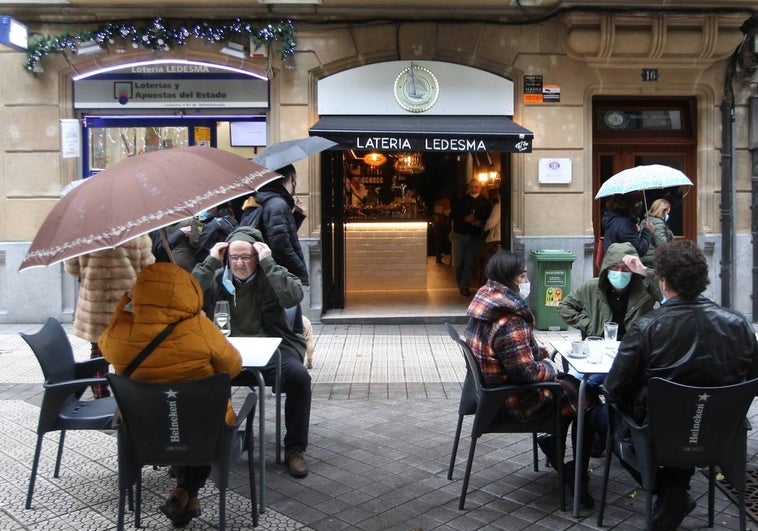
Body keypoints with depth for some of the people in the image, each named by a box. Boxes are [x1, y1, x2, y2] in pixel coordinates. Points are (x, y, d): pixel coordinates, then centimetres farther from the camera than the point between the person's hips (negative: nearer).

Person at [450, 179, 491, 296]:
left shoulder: (485, 203, 6)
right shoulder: (461, 201, 6)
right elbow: (452, 215, 2)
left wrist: (481, 222, -12)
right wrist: (465, 218, -13)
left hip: (475, 237, 0)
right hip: (460, 235, 1)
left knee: (470, 263, -5)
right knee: (459, 262, 4)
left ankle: (465, 287, -1)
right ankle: (461, 285, 19)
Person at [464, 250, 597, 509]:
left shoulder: (487, 302, 1)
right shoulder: (509, 321, -30)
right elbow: (527, 371, -28)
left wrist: (543, 352, 5)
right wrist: (549, 368, -9)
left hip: (494, 387, 9)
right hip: (516, 400, -9)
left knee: (571, 383, 20)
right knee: (585, 398, 6)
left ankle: (553, 442, 27)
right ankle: (578, 475, 18)